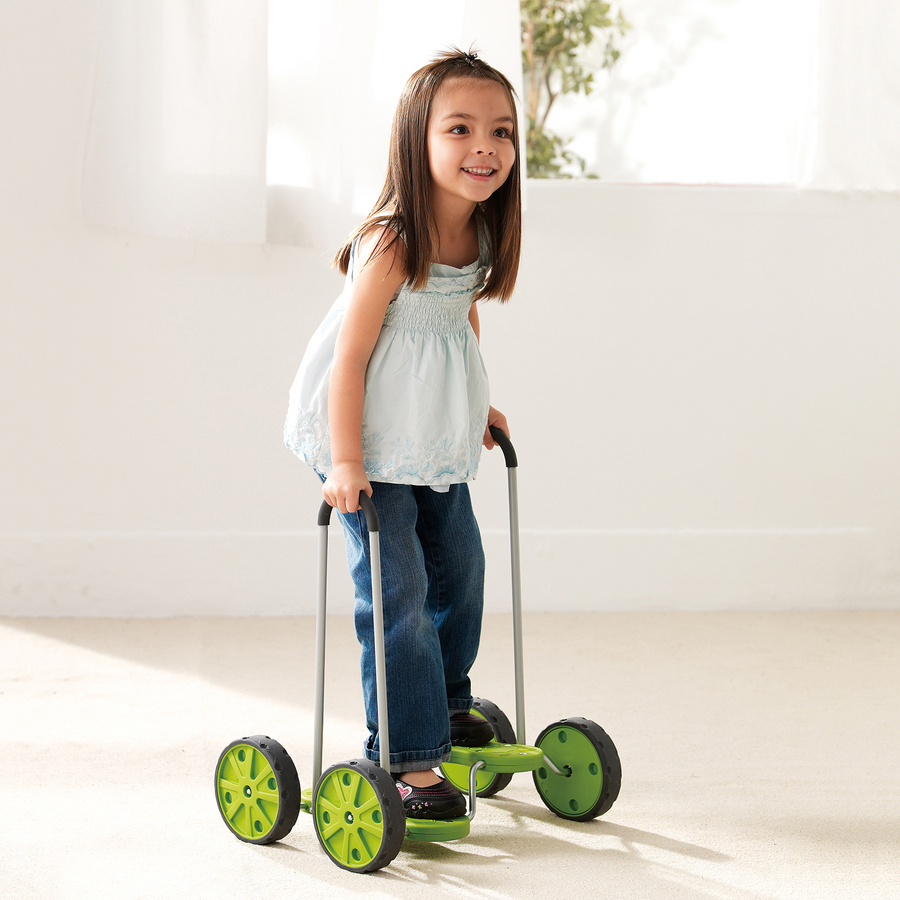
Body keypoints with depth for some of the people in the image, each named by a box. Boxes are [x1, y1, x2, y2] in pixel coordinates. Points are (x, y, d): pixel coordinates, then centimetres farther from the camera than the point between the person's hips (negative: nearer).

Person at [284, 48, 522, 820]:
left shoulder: (481, 235, -4)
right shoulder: (390, 246, -27)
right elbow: (349, 356, -25)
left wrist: (478, 407, 23)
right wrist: (346, 463, -26)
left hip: (437, 443, 8)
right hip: (373, 443, -8)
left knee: (461, 569, 20)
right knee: (397, 596, -9)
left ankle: (446, 705, 43)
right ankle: (407, 761, -2)